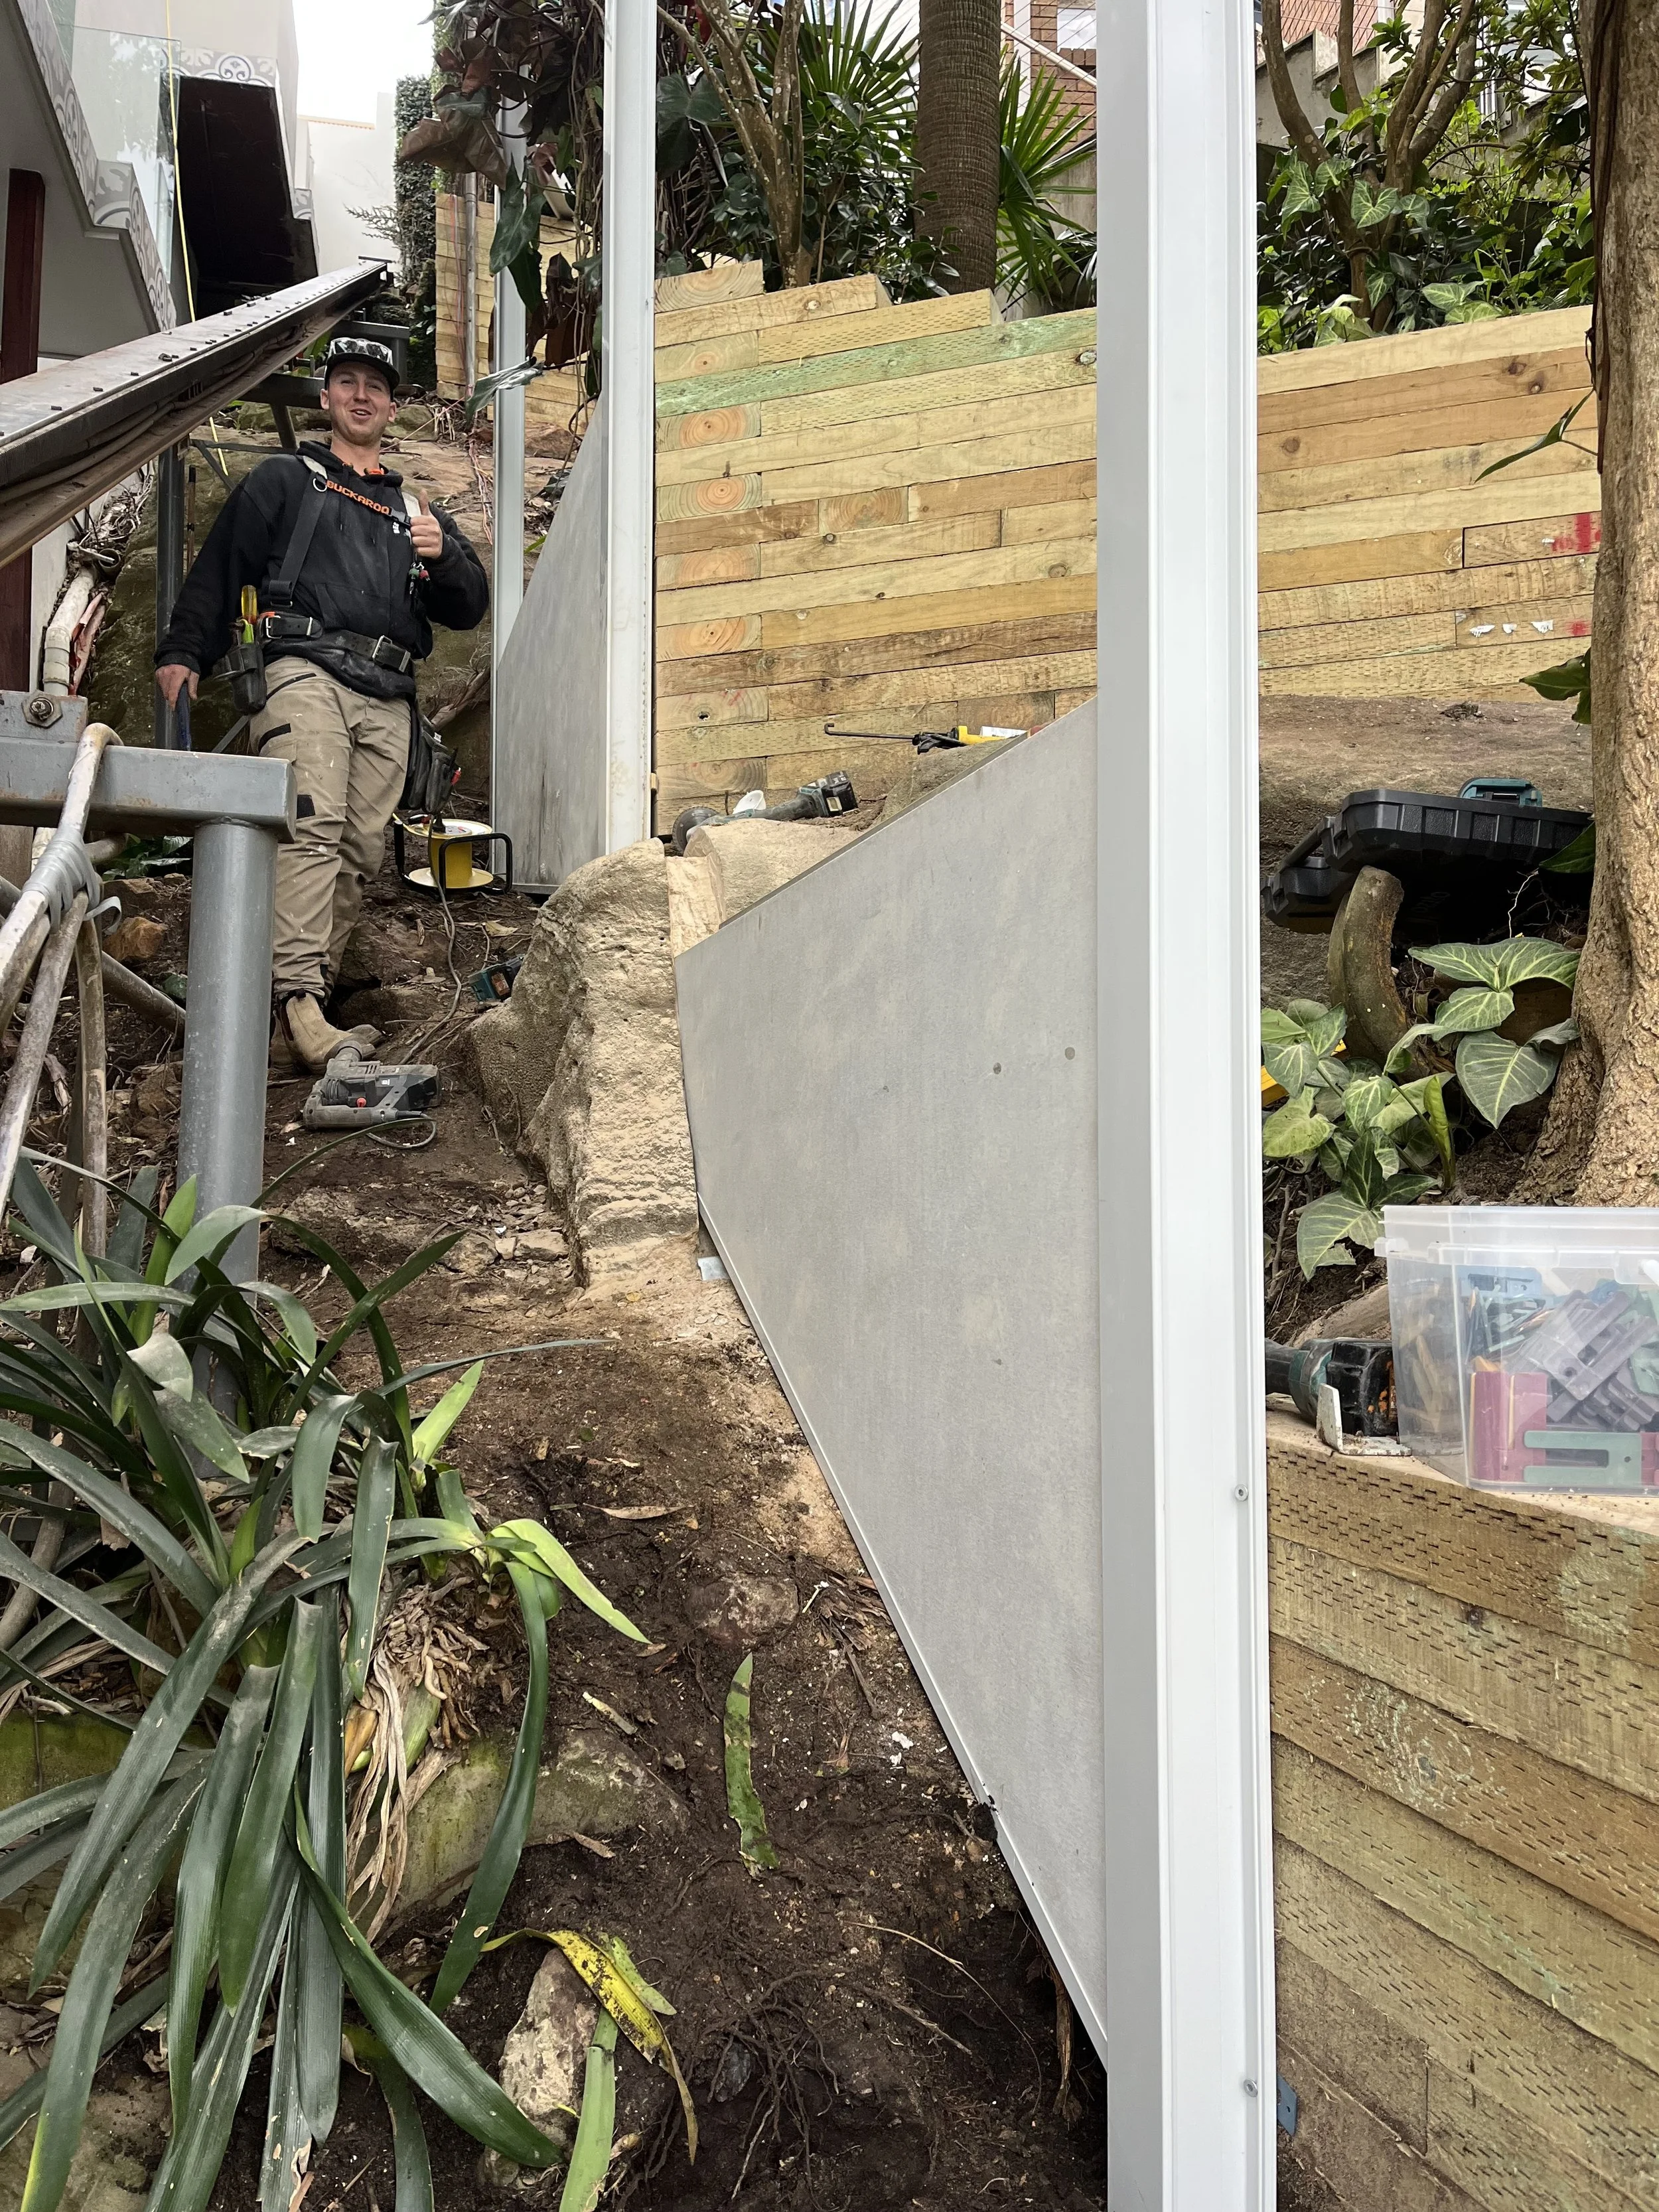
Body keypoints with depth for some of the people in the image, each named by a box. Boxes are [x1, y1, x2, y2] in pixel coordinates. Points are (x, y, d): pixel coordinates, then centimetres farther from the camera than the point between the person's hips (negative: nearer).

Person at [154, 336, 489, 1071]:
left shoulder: (413, 509, 30)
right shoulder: (284, 480, 20)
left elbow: (469, 609, 23)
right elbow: (220, 567, 11)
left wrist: (443, 556, 3)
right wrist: (182, 651, 0)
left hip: (387, 699, 5)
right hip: (308, 671, -4)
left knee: (361, 852, -4)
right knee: (313, 825, -22)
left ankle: (309, 985, 2)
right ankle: (297, 995, -31)